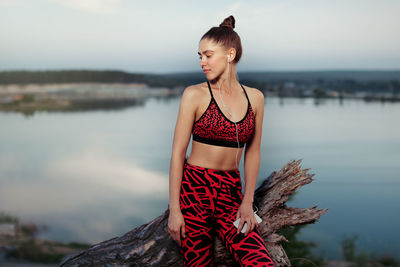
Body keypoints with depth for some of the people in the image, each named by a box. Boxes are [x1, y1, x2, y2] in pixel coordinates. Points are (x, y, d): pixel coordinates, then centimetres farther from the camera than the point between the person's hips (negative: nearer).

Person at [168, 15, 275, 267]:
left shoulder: (255, 97, 6)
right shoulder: (194, 95, -4)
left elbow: (253, 152, 11)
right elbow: (178, 153, -5)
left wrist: (248, 202, 2)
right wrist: (174, 210, -9)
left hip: (231, 193, 2)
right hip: (193, 190, -2)